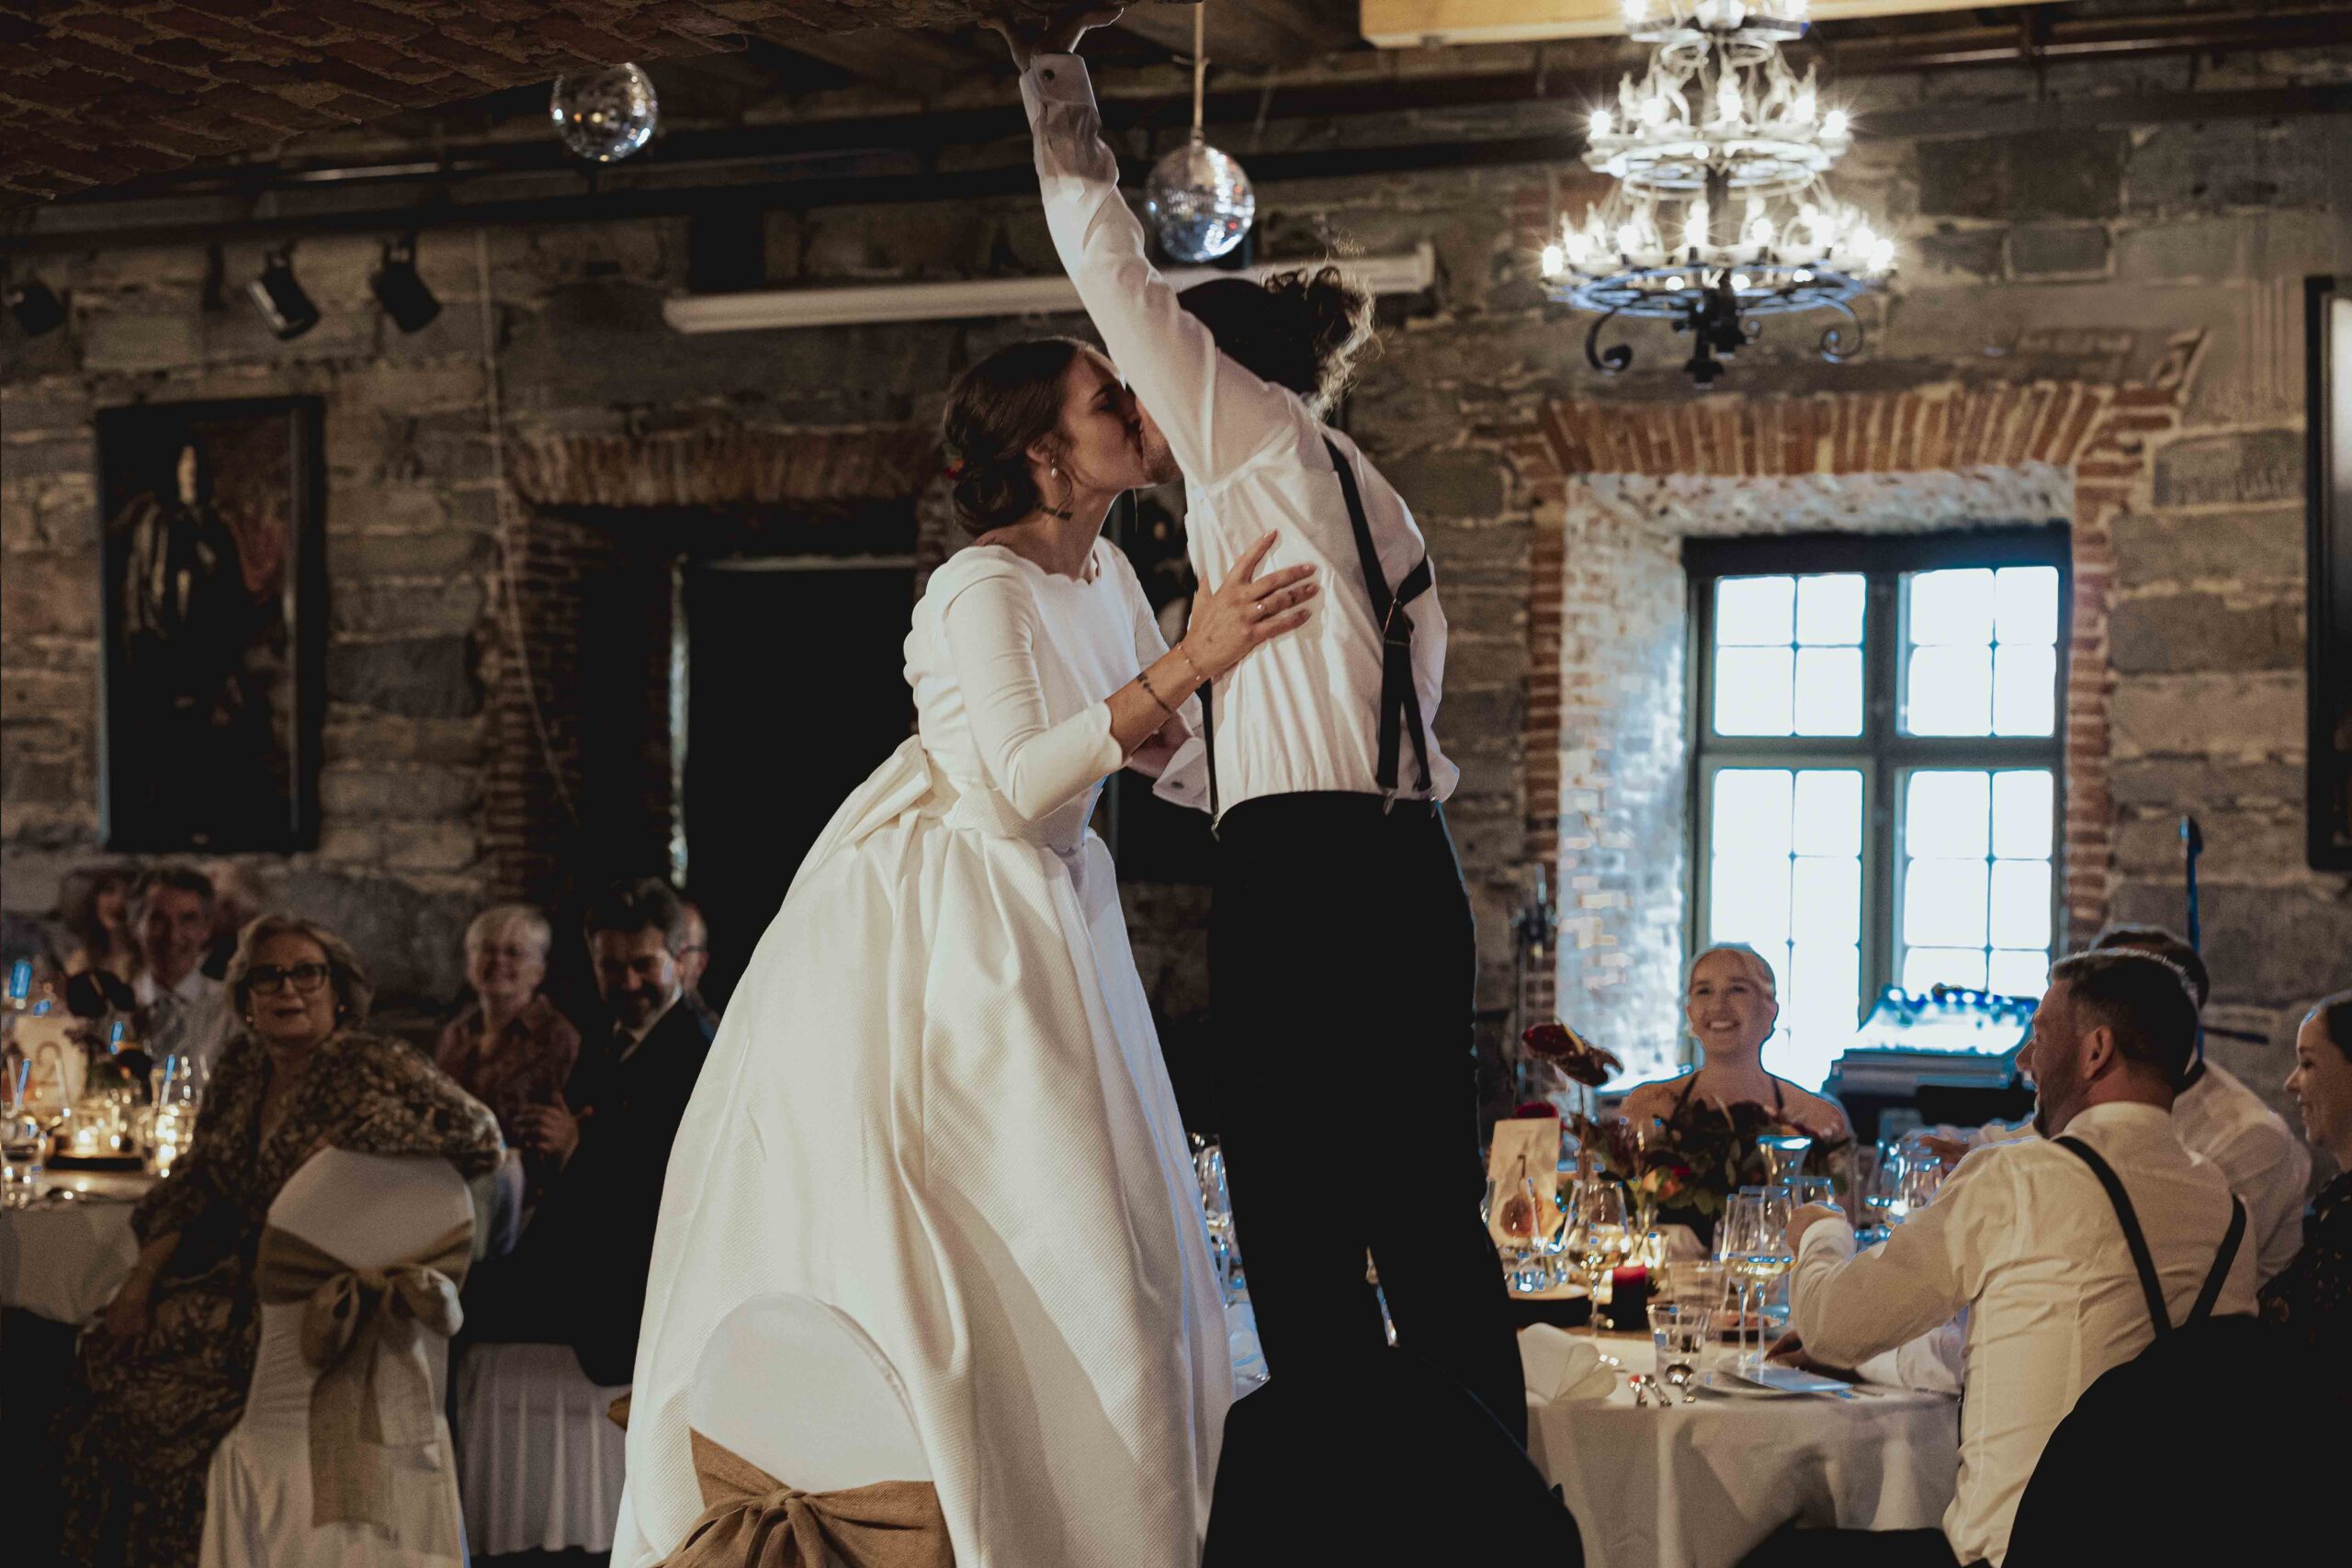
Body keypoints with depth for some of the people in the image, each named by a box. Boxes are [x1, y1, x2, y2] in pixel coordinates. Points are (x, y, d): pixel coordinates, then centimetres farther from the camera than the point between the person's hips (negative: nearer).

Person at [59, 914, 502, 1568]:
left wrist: (355, 1142, -16)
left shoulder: (371, 1066, -10)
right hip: (246, 1283, 7)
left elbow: (478, 1133, -16)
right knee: (107, 1351, -7)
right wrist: (142, 1276, 3)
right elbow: (192, 1184, 14)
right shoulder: (241, 1067, 9)